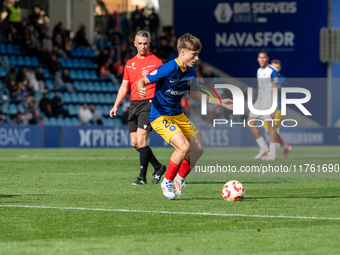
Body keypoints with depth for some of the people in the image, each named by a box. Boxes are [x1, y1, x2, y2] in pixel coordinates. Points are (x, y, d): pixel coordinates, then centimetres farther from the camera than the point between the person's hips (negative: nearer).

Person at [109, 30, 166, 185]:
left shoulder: (155, 61, -2)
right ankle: (158, 168, 22)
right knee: (135, 143, 5)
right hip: (134, 104, 6)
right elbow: (124, 87, 18)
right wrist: (116, 106, 9)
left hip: (149, 103, -6)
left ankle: (142, 177, -8)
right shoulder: (130, 63, 15)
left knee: (141, 140, -14)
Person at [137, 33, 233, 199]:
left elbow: (195, 95, 16)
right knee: (184, 146, -23)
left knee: (198, 149, 3)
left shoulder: (191, 72, 2)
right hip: (160, 116, -8)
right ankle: (167, 182, -4)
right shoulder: (168, 69, -21)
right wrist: (141, 89, -42)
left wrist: (220, 102, 14)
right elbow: (141, 81, -18)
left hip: (178, 115, 8)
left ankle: (179, 179, 24)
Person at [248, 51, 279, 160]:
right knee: (250, 122, 2)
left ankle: (272, 153, 0)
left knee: (270, 126, -5)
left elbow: (275, 89, -14)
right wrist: (257, 104, 21)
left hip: (269, 101, -8)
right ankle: (263, 147, 10)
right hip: (260, 101, 8)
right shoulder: (259, 71, 15)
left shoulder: (272, 71, -11)